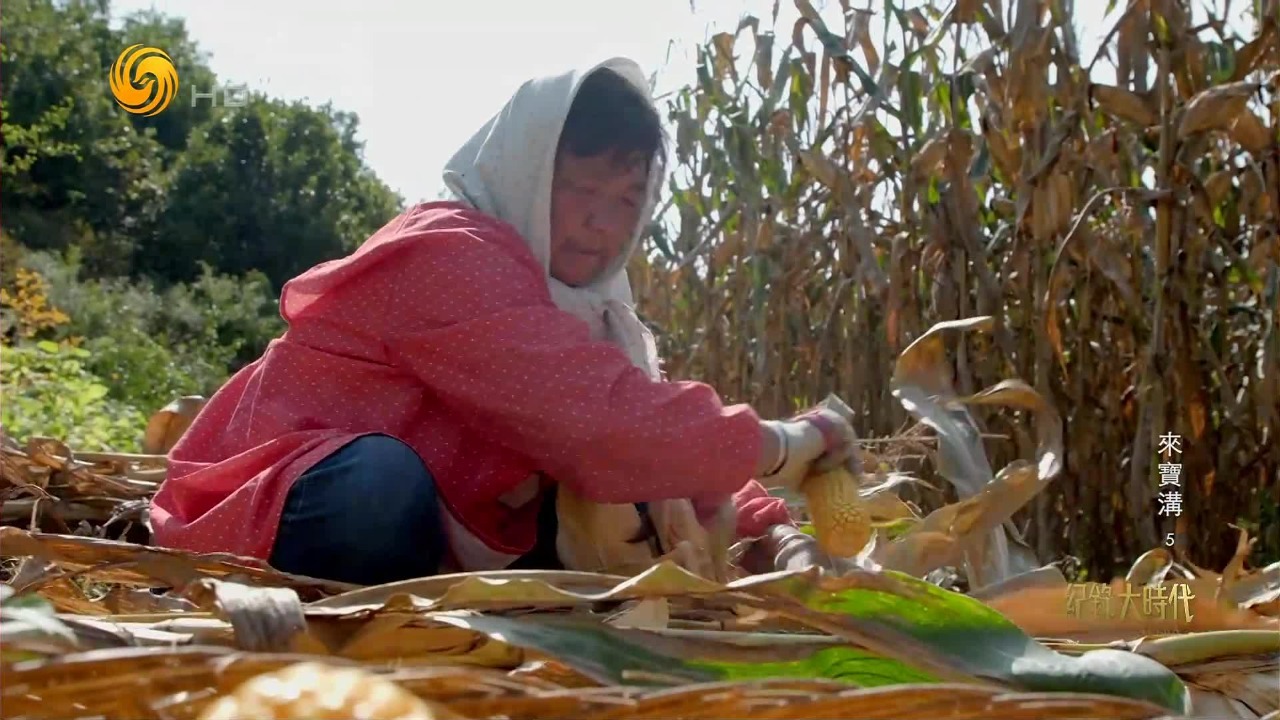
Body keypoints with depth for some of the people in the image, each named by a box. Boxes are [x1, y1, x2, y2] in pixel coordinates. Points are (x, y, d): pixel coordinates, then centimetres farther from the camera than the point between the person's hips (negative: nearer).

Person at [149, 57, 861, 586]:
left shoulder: (579, 299, 8)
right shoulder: (450, 258, -22)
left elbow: (635, 420, 1)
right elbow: (607, 420, -31)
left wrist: (776, 532, -12)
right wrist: (782, 443, -22)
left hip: (420, 537, 9)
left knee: (617, 517, -1)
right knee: (385, 485, -39)